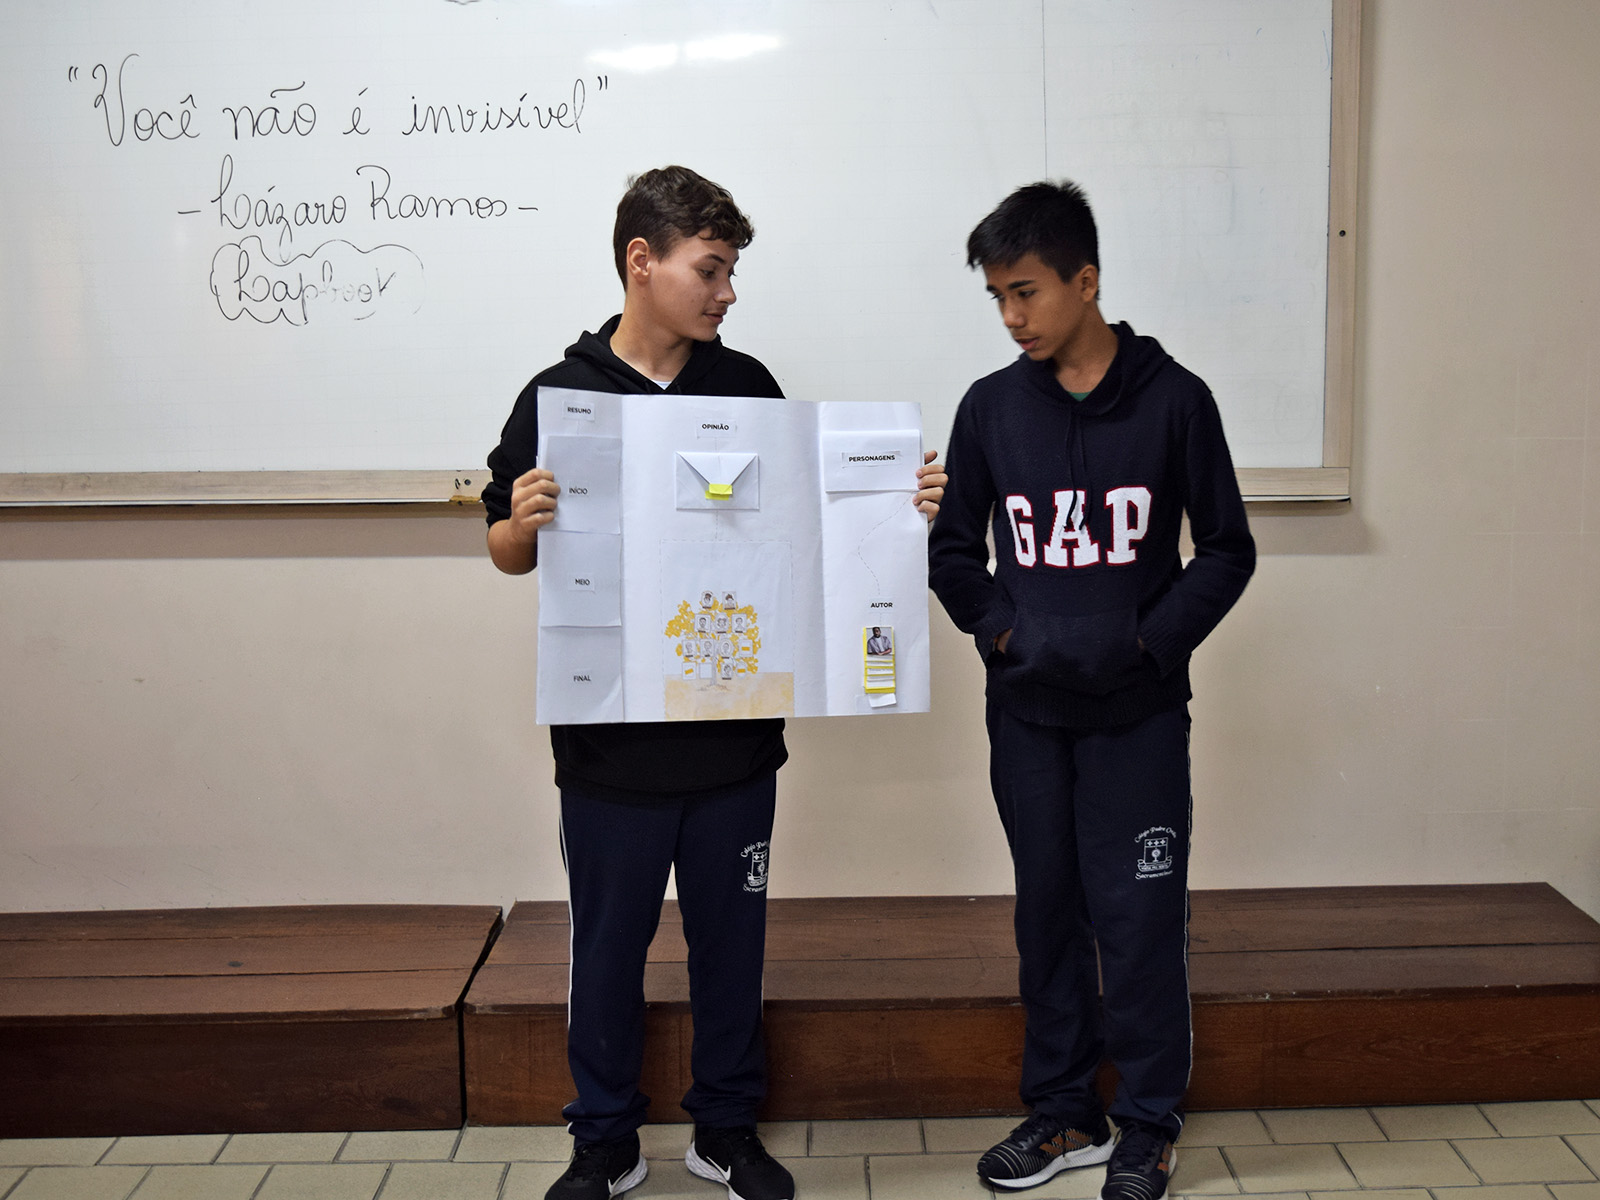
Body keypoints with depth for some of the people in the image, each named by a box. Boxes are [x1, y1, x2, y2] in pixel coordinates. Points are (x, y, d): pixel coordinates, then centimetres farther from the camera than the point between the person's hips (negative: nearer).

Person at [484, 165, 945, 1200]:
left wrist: (898, 502, -4)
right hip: (609, 737, -2)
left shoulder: (748, 386, 4)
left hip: (734, 732, 2)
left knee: (732, 937, 13)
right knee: (610, 941, 11)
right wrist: (523, 524, -19)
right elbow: (508, 551, 3)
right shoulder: (559, 394, -3)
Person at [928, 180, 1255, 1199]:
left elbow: (1227, 551, 0)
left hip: (1138, 712, -3)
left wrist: (1146, 644, -12)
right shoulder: (991, 406, 4)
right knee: (1048, 908, 11)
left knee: (1139, 913, 1)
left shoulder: (1173, 399, -3)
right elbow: (953, 550, 9)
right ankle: (1066, 1112, 25)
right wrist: (1006, 631, -7)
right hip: (1026, 711, 3)